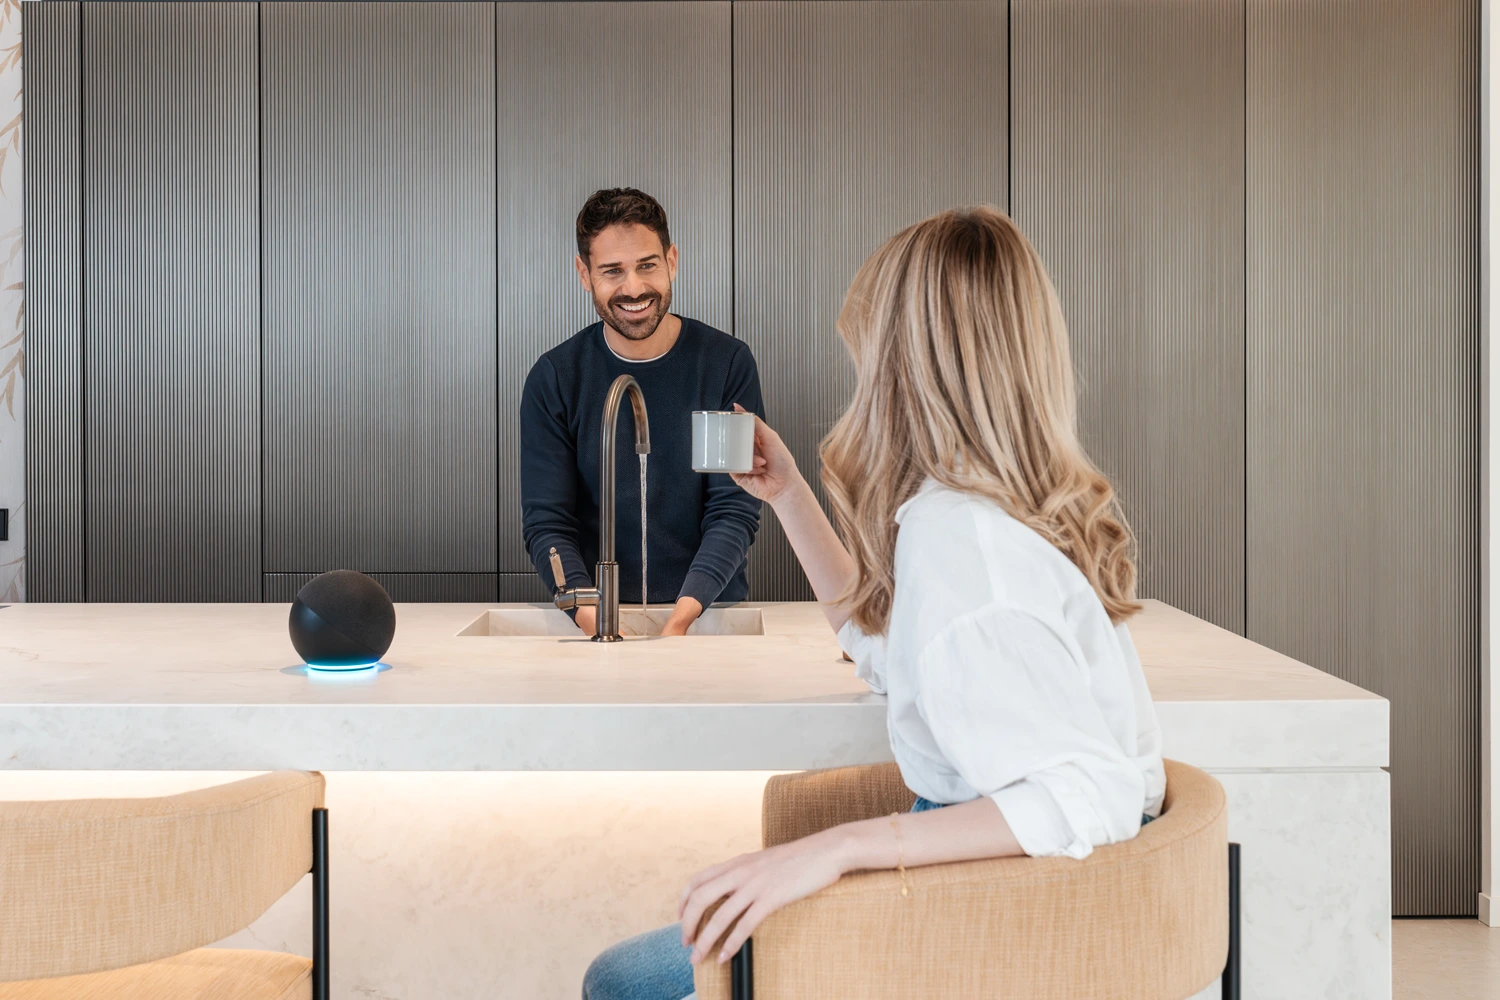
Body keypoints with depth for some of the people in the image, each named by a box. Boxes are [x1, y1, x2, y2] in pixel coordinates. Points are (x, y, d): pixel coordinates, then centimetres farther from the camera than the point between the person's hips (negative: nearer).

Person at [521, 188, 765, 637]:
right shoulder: (554, 378, 2)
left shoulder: (728, 363, 0)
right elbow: (546, 523, -2)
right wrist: (592, 615, -21)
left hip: (710, 612, 0)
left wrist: (682, 616, -21)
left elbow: (735, 511, -5)